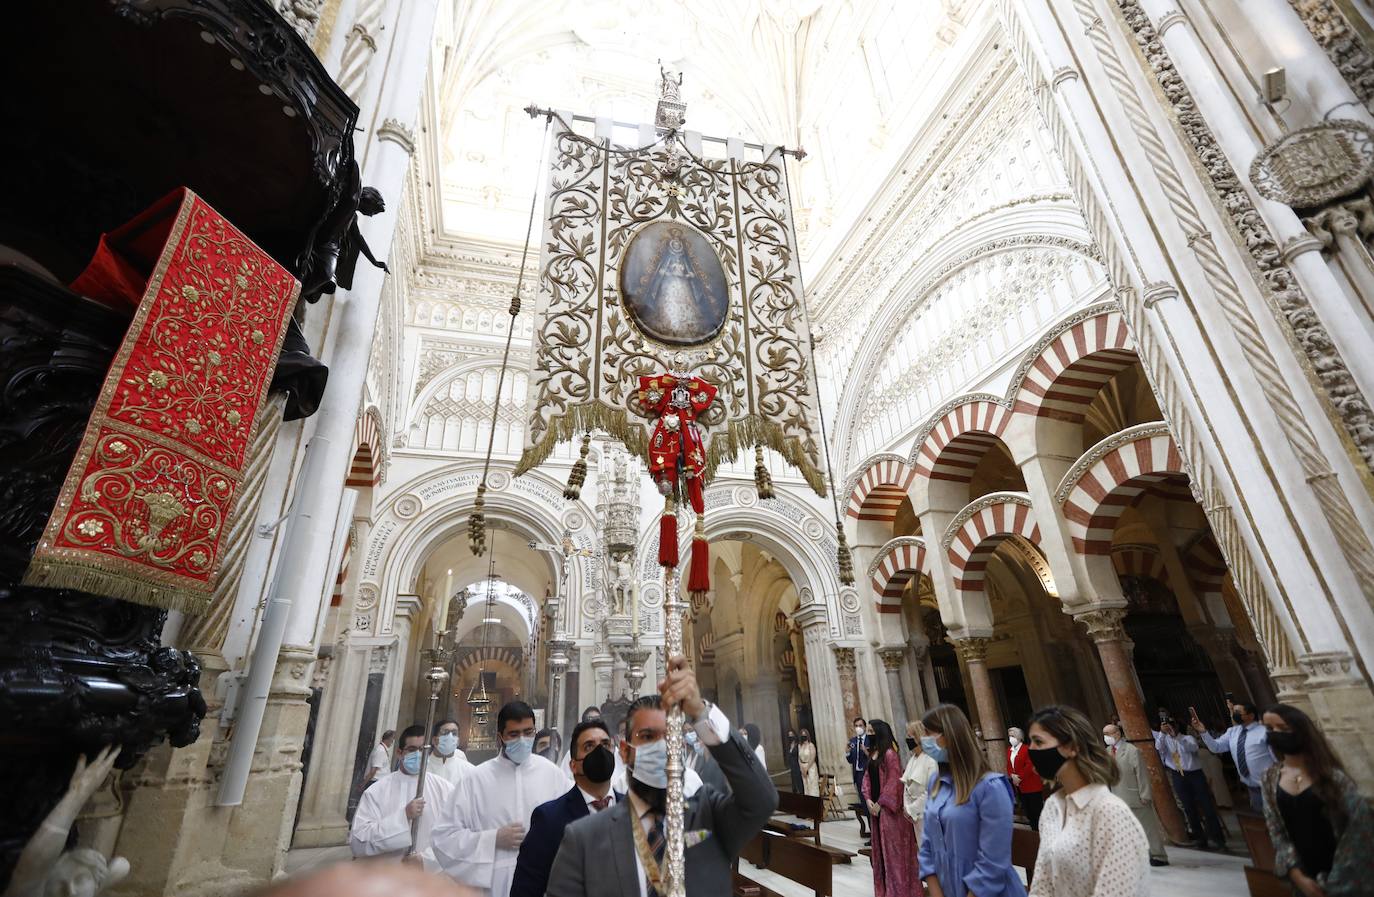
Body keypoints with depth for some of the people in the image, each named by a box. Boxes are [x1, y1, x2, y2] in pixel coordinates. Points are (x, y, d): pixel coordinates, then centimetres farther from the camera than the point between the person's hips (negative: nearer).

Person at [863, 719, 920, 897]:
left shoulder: (890, 753, -17)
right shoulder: (872, 753, 9)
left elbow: (894, 781, -19)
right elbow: (867, 777, 11)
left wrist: (881, 803, -16)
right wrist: (868, 799, -2)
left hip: (888, 807, -8)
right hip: (875, 805, 8)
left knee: (892, 846, 3)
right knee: (879, 846, 16)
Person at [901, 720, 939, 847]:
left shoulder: (930, 760, -16)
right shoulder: (912, 759, 8)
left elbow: (930, 791, -19)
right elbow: (907, 786, 12)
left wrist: (912, 809, -12)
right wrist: (907, 807, 0)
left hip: (926, 814, -7)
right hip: (915, 815, 7)